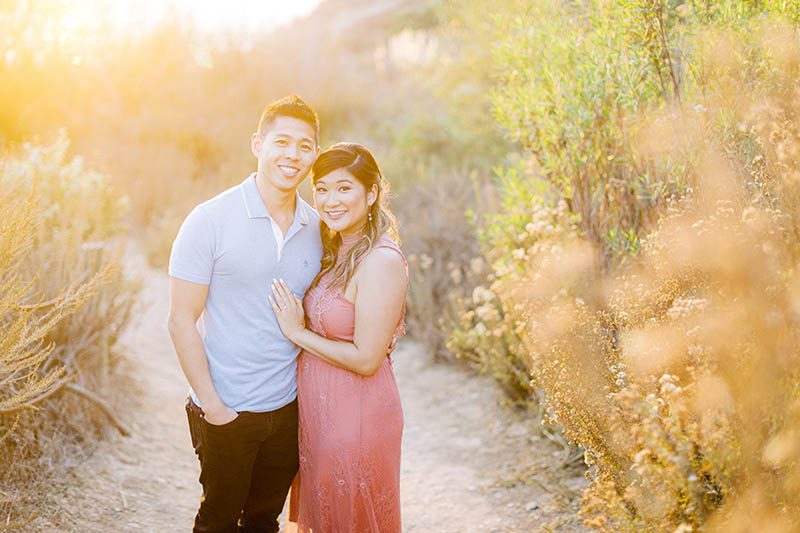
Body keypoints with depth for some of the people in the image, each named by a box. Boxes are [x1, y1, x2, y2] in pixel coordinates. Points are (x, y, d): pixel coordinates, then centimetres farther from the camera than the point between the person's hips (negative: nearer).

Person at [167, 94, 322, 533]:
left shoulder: (317, 227, 2)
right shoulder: (210, 220, -12)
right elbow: (182, 320, -11)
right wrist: (212, 405, -14)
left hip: (289, 408, 4)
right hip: (226, 413, -4)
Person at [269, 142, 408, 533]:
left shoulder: (381, 262, -22)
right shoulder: (335, 251, 6)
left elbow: (366, 359, -23)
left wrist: (299, 333, -15)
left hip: (356, 413, -8)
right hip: (319, 408, 8)